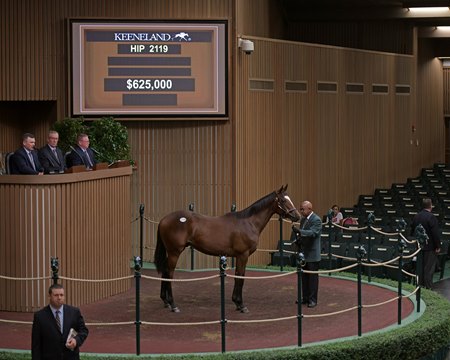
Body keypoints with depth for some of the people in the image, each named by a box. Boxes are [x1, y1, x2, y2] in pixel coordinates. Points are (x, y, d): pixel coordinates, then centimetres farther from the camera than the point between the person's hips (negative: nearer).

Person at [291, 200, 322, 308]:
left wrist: (299, 231, -42)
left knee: (313, 277, -1)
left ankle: (312, 300, 5)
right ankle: (305, 298, 23)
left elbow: (313, 232, -29)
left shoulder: (316, 220, -15)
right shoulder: (303, 219, 11)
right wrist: (298, 240, 0)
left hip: (312, 254, -8)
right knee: (304, 277, 14)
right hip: (303, 253, 8)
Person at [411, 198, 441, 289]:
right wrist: (438, 246, -11)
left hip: (419, 246, 7)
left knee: (420, 267, 14)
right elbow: (436, 233, -19)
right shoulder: (431, 217, -18)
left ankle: (420, 285, 20)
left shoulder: (416, 216, 5)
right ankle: (428, 286, 0)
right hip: (430, 247, -7)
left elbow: (412, 231, 13)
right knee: (429, 268, -2)